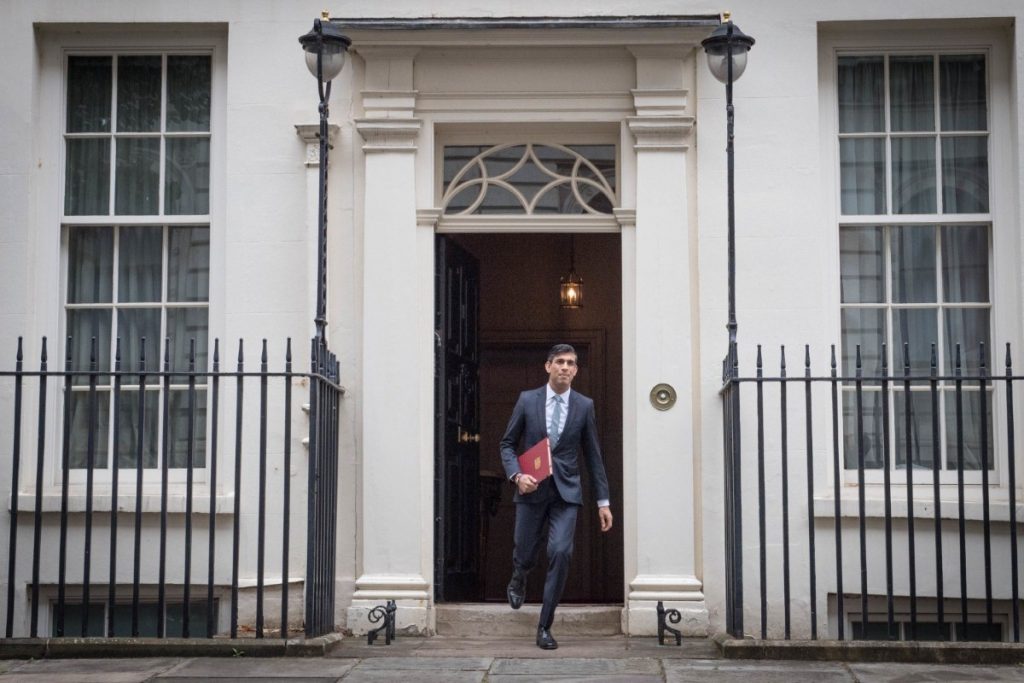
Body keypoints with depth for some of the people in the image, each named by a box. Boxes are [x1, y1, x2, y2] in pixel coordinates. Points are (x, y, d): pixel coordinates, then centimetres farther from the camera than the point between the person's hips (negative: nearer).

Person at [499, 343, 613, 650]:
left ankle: (544, 627, -3)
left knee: (560, 553, -15)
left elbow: (593, 455, 7)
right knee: (525, 556, 8)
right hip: (532, 490, 0)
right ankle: (518, 580, 48)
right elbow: (507, 444, 6)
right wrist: (517, 475, -12)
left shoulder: (584, 406, 3)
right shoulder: (527, 400, 1)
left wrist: (603, 501, 6)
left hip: (566, 491, 0)